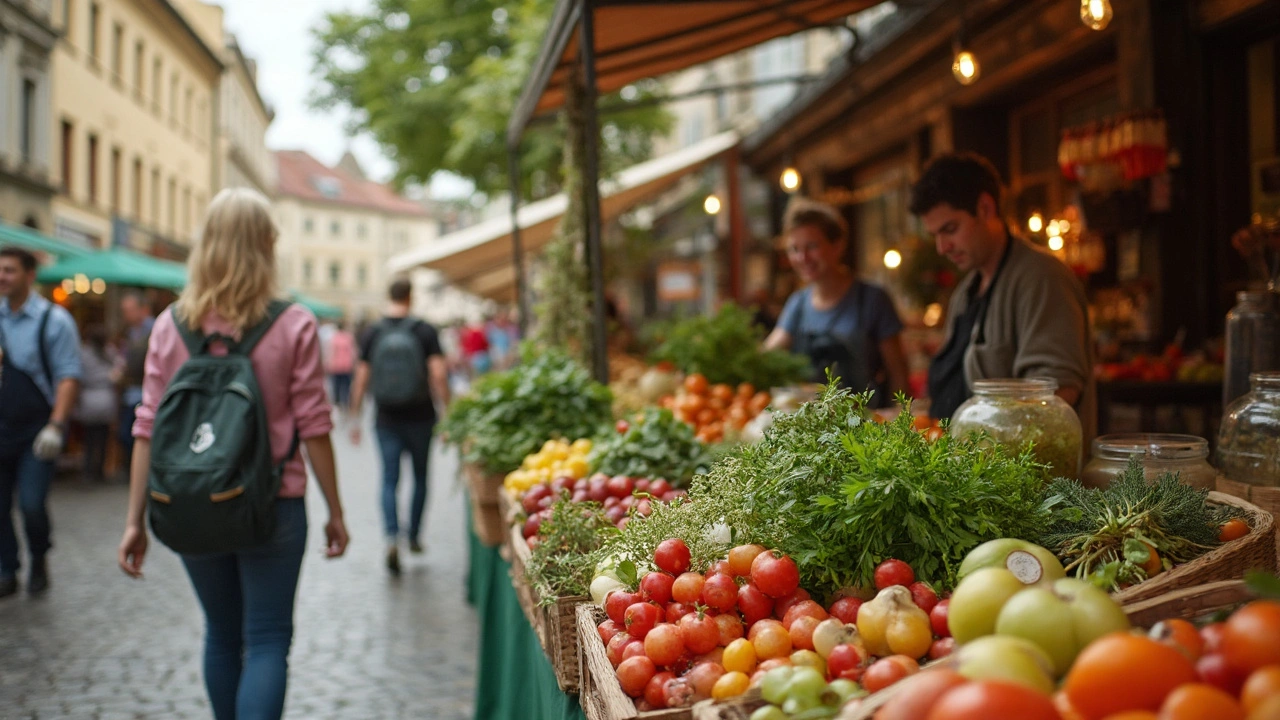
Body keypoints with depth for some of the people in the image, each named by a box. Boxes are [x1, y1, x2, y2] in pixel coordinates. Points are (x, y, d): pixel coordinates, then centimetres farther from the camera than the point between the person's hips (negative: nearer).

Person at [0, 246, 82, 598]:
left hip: (36, 430, -4)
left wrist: (56, 426, -17)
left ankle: (38, 561, 16)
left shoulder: (53, 320, -4)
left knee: (31, 504, -10)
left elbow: (68, 376, -9)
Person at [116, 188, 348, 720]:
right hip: (271, 504, -3)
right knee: (267, 640, 4)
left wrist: (135, 521, 4)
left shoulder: (171, 324, -1)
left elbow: (148, 429, -1)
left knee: (221, 635, 21)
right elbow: (313, 427, -8)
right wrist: (335, 513, 1)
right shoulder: (293, 326, -9)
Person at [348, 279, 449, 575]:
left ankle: (392, 540, -14)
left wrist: (355, 418, 9)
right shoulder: (425, 332, -5)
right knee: (420, 477, 16)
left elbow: (361, 379, 1)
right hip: (420, 417, -1)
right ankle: (414, 537, 23)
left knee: (389, 480, 3)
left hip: (387, 419, 1)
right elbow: (438, 375, -12)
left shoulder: (372, 334, 0)